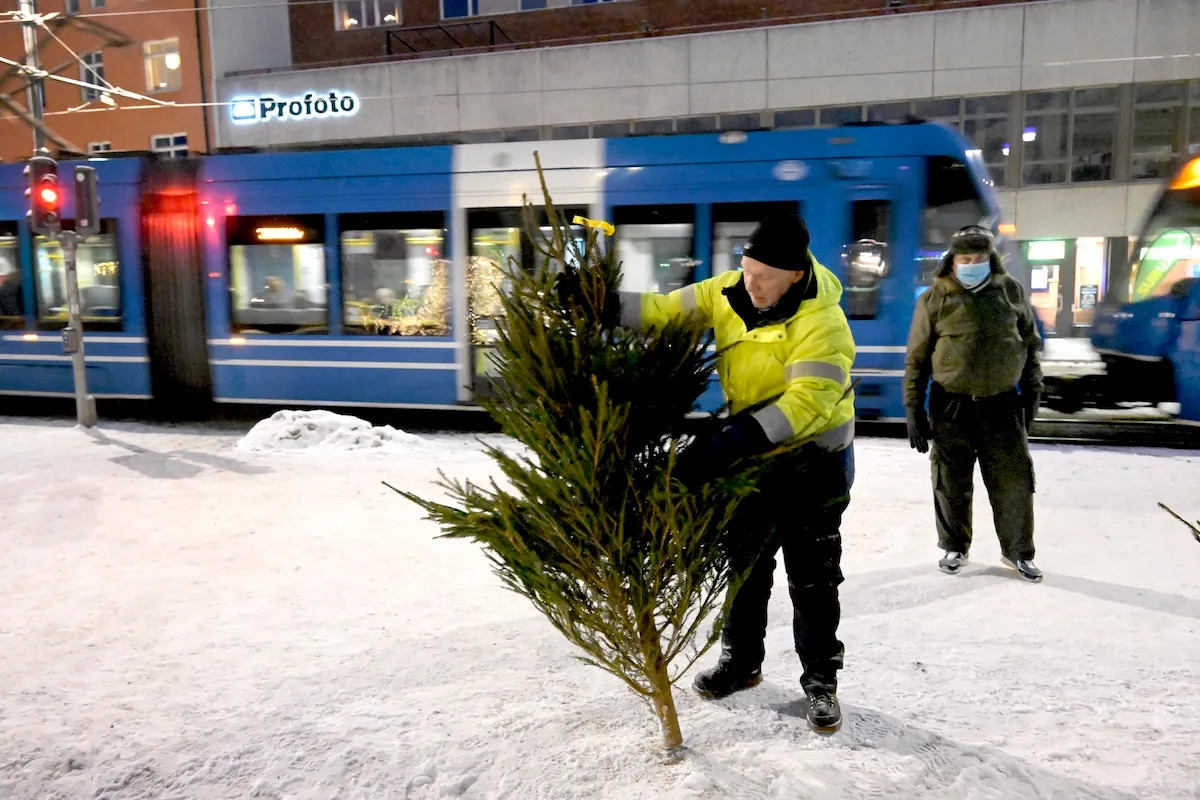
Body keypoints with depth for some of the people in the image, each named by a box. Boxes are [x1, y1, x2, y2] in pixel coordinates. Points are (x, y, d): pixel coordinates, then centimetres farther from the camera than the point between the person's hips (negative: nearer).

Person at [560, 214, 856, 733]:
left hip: (813, 461, -6)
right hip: (752, 451, 6)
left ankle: (821, 681, 23)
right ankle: (741, 660, 36)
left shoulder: (821, 323, -27)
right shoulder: (729, 293, -9)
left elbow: (808, 402, -36)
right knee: (745, 561, 17)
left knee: (812, 578, 4)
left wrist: (733, 441, -44)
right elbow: (666, 312, -4)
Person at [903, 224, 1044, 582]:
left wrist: (1032, 391, 9)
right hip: (952, 407, -1)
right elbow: (916, 357, -2)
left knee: (1014, 482, 6)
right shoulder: (935, 298, -4)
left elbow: (1030, 344, 12)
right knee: (952, 484, 9)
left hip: (1002, 405, 2)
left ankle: (1018, 551, 24)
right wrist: (913, 408, -4)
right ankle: (955, 548, 27)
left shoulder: (1012, 291, 3)